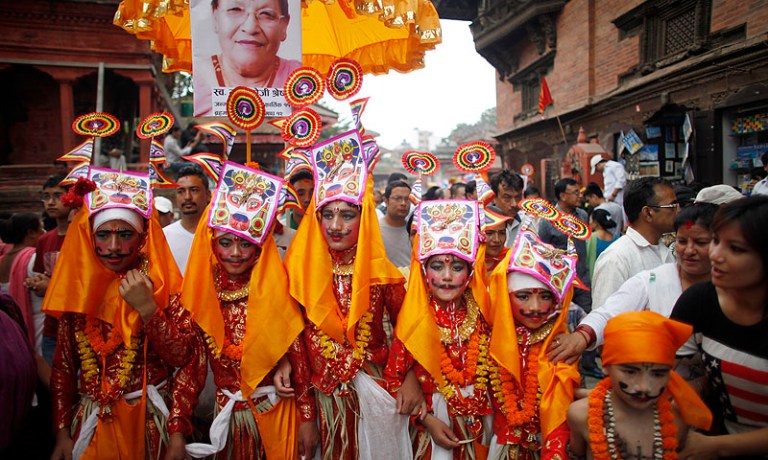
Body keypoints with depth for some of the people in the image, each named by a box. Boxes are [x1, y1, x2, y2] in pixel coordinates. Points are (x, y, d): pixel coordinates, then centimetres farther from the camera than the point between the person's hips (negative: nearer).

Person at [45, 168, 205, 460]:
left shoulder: (165, 284, -8)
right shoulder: (78, 289, -1)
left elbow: (185, 358, -14)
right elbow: (63, 367, 3)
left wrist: (147, 308, -23)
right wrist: (63, 433, 1)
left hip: (152, 425, -2)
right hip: (91, 427, 3)